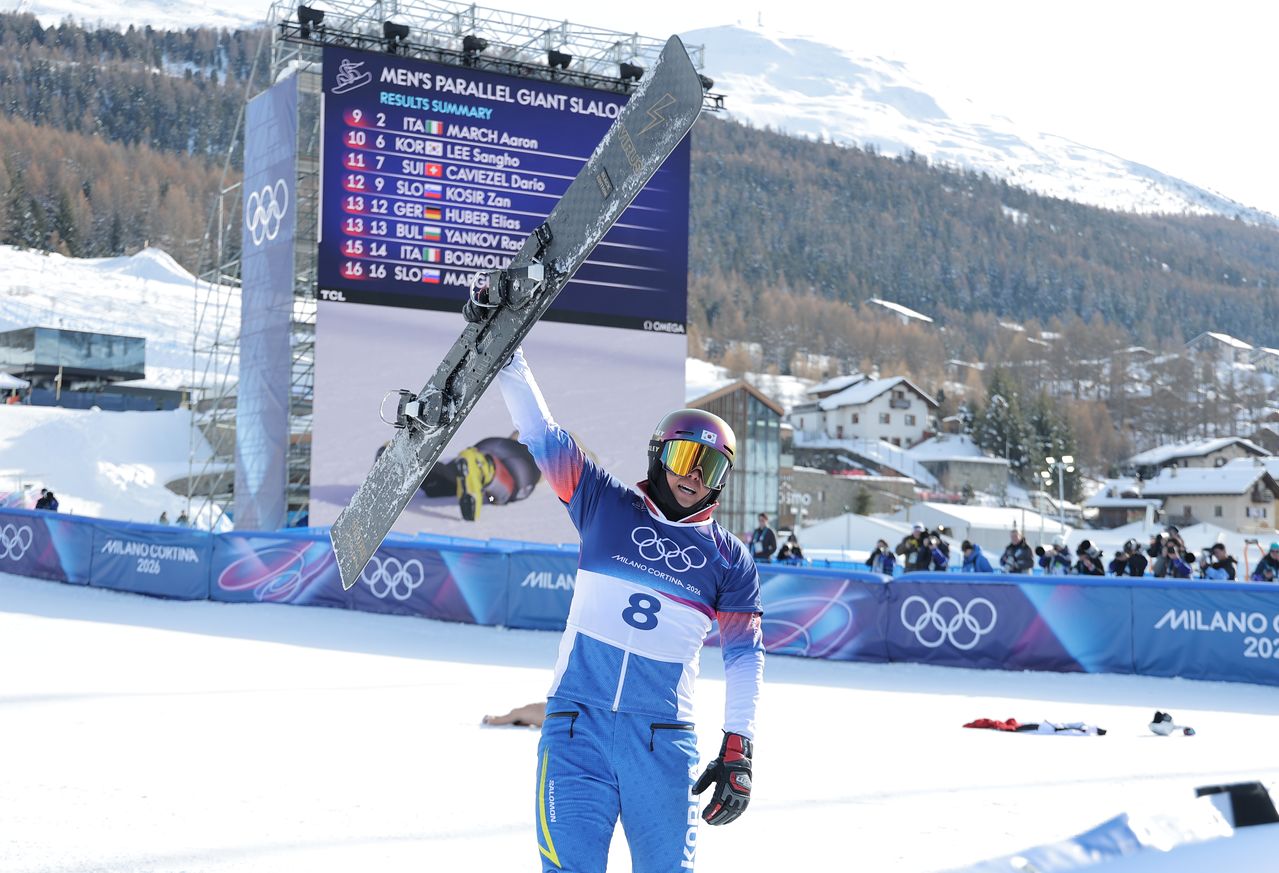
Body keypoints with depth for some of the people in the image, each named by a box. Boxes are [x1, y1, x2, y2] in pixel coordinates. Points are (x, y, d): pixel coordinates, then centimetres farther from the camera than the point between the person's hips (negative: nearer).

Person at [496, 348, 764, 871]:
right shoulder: (607, 507, 9)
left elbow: (745, 657, 9)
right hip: (577, 724, -1)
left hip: (663, 740, 1)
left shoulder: (730, 560, 10)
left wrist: (737, 752, 0)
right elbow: (541, 432, 6)